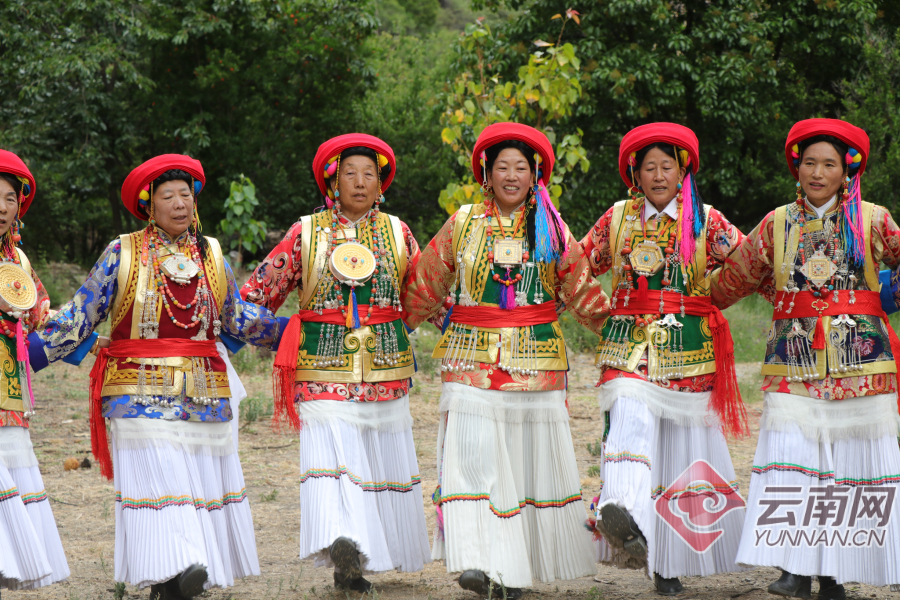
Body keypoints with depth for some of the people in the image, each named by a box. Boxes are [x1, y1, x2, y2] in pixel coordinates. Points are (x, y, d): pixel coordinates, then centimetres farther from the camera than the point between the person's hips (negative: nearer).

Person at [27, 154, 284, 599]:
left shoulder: (211, 255, 11)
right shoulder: (122, 255, 0)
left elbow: (239, 318, 22)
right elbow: (79, 317, 2)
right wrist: (29, 353, -6)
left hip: (204, 394, 4)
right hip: (142, 393, -4)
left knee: (205, 481, 3)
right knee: (155, 477, -15)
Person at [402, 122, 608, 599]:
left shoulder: (551, 229, 9)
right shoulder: (463, 224, 8)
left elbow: (581, 291, 12)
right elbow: (424, 287, 15)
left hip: (535, 361, 1)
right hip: (473, 358, -1)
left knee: (532, 459, 1)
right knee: (472, 453, -16)